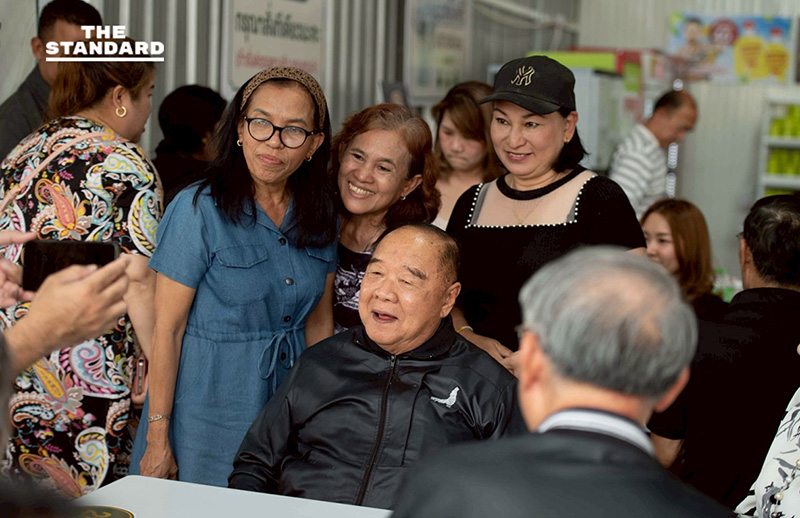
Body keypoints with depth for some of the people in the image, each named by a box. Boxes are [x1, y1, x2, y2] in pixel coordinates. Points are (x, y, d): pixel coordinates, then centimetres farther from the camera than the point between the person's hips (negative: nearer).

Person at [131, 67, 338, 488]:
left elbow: (319, 321, 10)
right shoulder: (198, 209, -12)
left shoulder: (321, 216, 3)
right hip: (209, 412, -4)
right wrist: (157, 438, -12)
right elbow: (167, 329, -12)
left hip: (288, 401, 5)